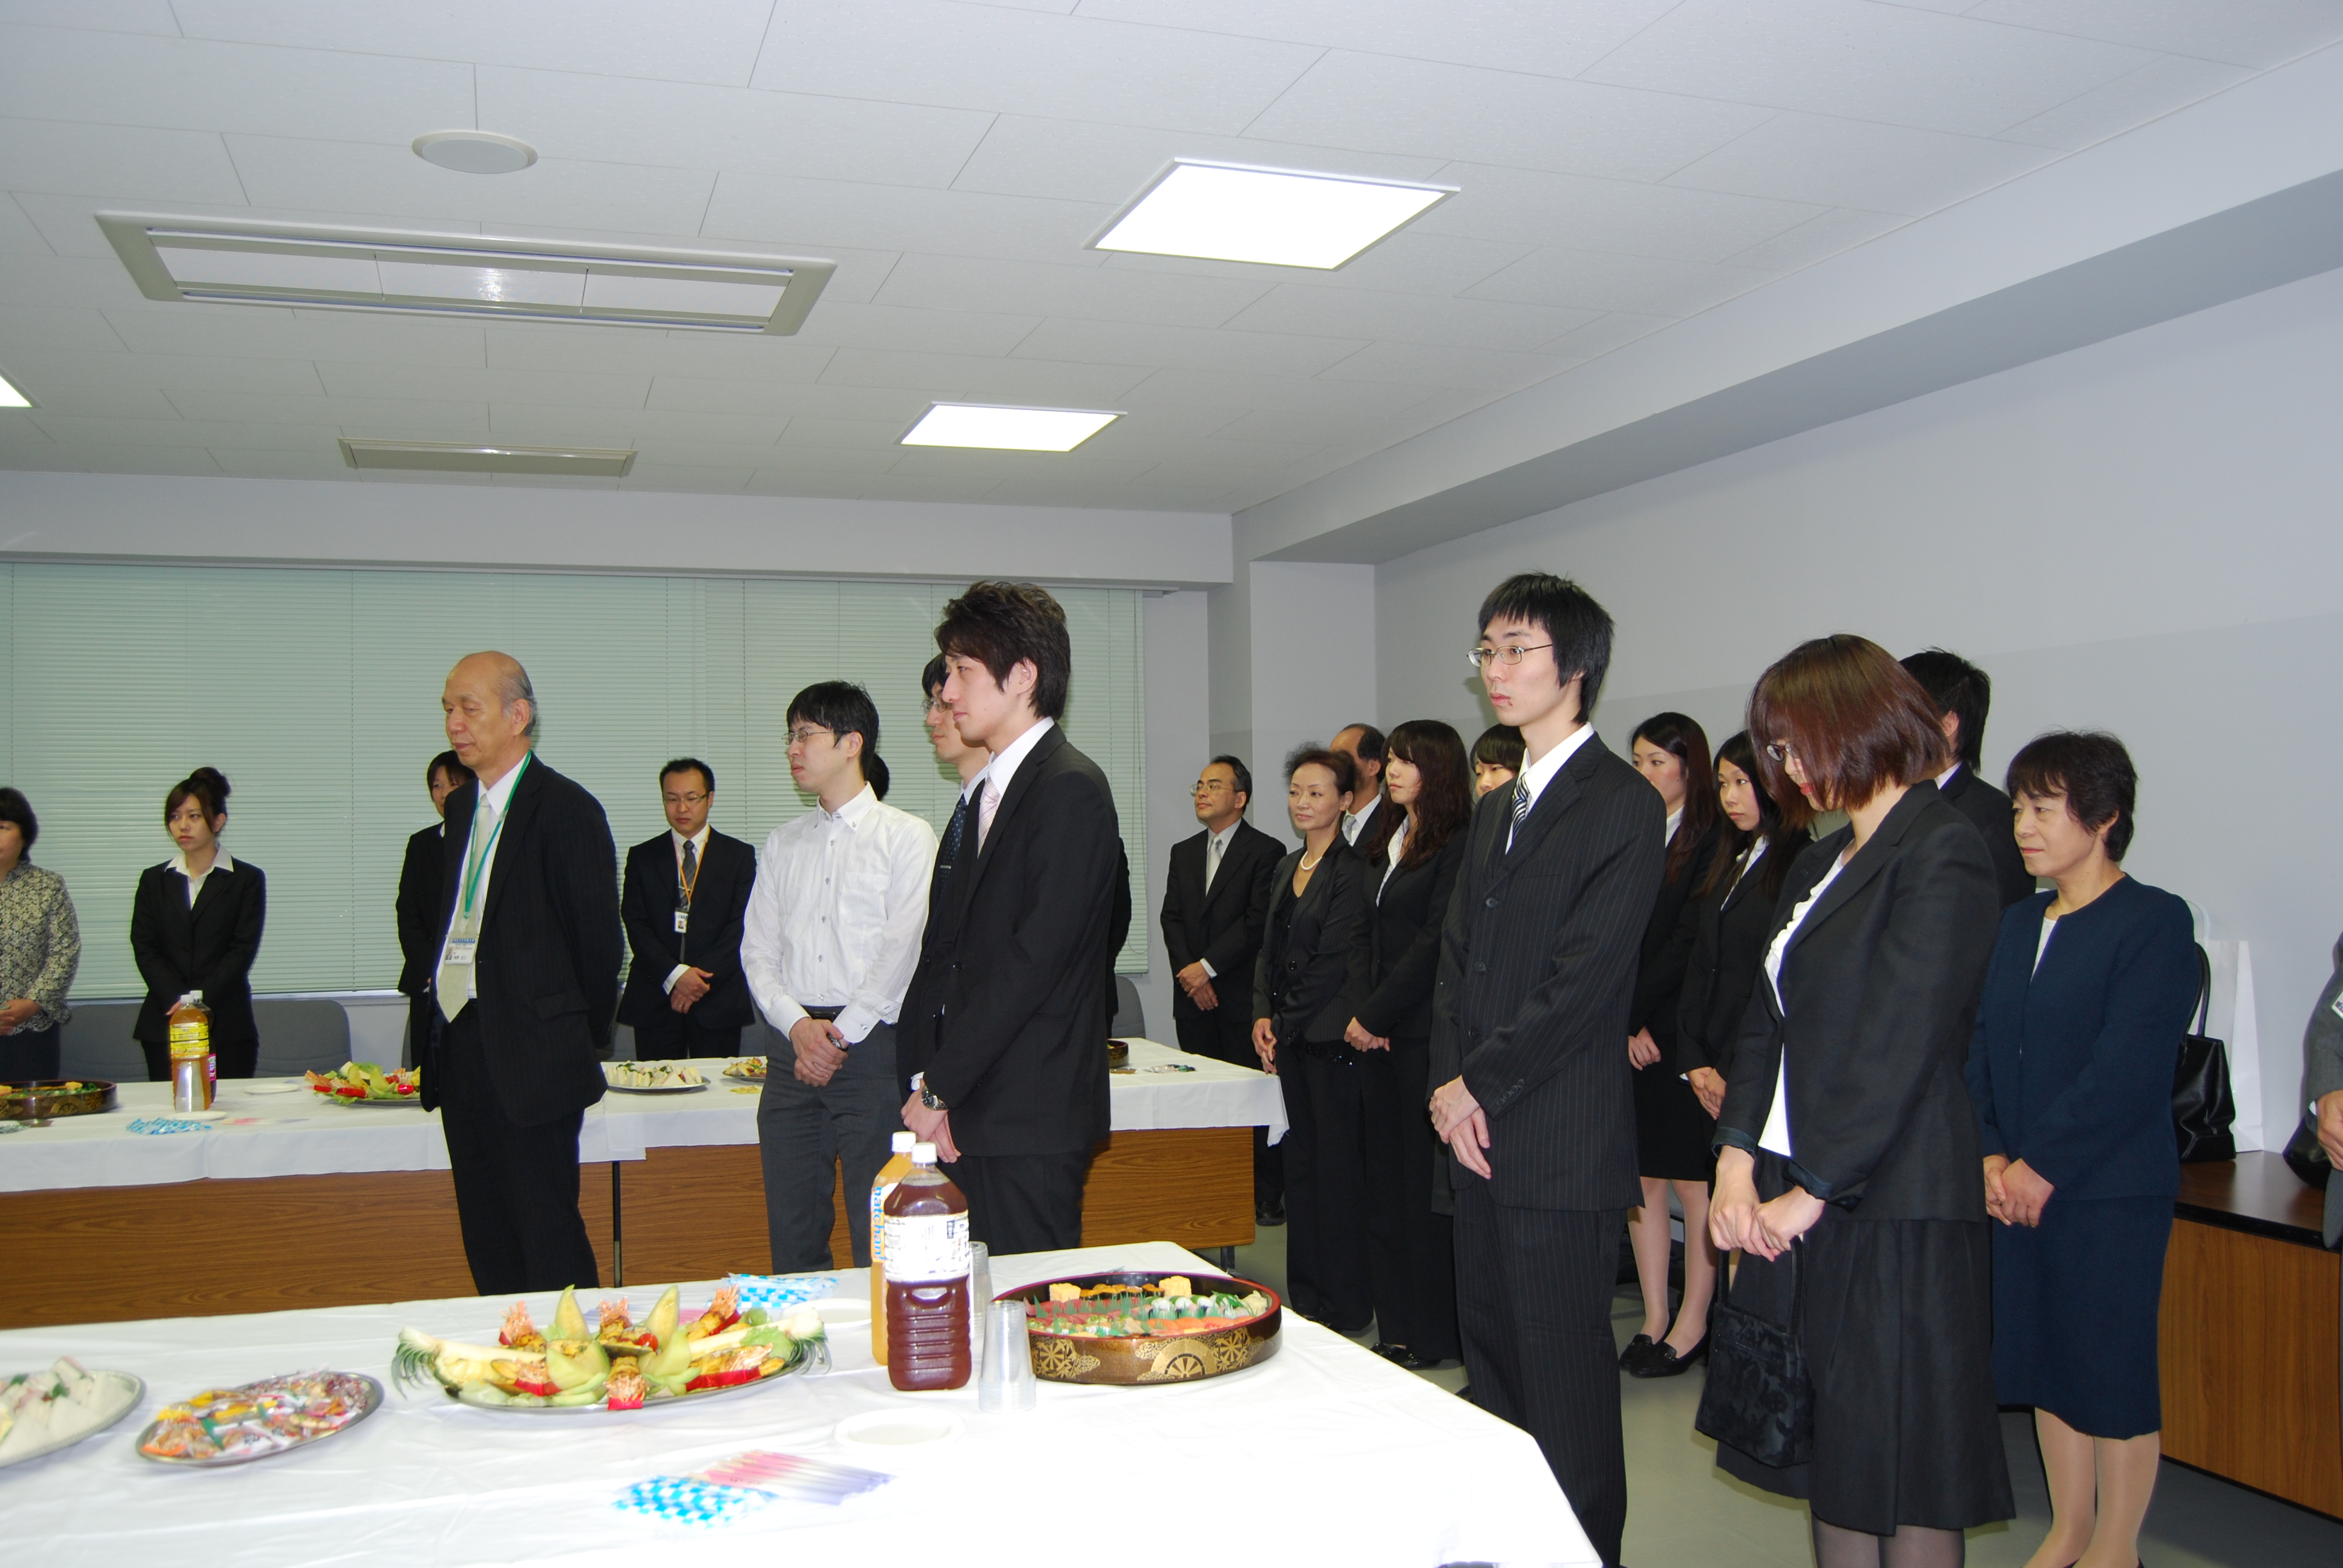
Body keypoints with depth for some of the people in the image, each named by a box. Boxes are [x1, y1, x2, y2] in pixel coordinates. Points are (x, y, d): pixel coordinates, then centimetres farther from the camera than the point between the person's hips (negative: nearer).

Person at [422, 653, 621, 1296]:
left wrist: (579, 1043, -2)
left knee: (548, 1241, -2)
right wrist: (441, 1037, 10)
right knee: (487, 1243, 15)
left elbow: (598, 940, -9)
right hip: (460, 1048, 8)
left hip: (530, 1061, -8)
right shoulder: (463, 806, 14)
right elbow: (456, 926, 16)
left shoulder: (567, 809, -11)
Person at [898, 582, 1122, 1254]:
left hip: (1030, 1123, -8)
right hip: (970, 1117, 8)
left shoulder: (1071, 790, -12)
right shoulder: (984, 793, 17)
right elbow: (950, 952, 13)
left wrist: (938, 1087, -13)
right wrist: (929, 1083, 2)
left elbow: (1034, 960, -18)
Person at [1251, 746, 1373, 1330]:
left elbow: (1334, 961, -14)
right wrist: (1263, 1016, 2)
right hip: (1289, 1037, 8)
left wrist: (1287, 1024, -10)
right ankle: (1305, 1297, 22)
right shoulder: (1286, 867, 15)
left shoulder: (1353, 869, -10)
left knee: (1337, 1165, -1)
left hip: (1331, 1035, -8)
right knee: (1299, 1162, 12)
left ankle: (1345, 1304, 10)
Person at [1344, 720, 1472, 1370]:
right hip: (1378, 1034, 8)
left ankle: (1433, 1333, 9)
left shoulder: (1458, 846, -10)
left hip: (1425, 1034, -8)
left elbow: (1434, 945, -15)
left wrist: (1374, 1016, -11)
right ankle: (1397, 1325, 19)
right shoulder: (1389, 844, 17)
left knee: (1424, 1177, -2)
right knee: (1385, 1176, 10)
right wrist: (1361, 1013, 3)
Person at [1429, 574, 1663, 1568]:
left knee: (1565, 1370, 2)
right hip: (1478, 1128, 8)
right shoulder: (1496, 807, 17)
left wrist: (1480, 1084, -11)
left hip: (1563, 1143, -8)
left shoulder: (1623, 805, -10)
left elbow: (1582, 983, -16)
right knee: (1491, 1359, 15)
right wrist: (1449, 1085, 0)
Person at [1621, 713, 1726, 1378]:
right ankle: (1654, 1319, 16)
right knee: (1641, 1178, 8)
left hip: (1678, 1033, -6)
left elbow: (1690, 943, -11)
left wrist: (1638, 1016, -10)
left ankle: (1692, 1322, 13)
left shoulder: (1712, 842, -6)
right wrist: (1622, 1024, 0)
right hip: (1626, 1032, 6)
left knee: (1692, 1180, 3)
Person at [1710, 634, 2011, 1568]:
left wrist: (1812, 1192, -15)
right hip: (1796, 1204, 8)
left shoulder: (1941, 851, -12)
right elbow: (1769, 1020, 12)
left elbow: (1902, 1045, -17)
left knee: (1905, 1469, 3)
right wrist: (1738, 1158, -1)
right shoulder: (1821, 864, 16)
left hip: (1892, 1208, -8)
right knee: (1829, 1453, 14)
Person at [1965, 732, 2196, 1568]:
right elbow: (1981, 1044, 8)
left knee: (2114, 1371, 3)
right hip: (2019, 1184, 6)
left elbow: (2129, 1069, -17)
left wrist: (2042, 1163, -16)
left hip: (2114, 1191, -6)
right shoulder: (2016, 922, 12)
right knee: (2045, 1360, 13)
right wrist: (1989, 1154, -5)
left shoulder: (2155, 920, -9)